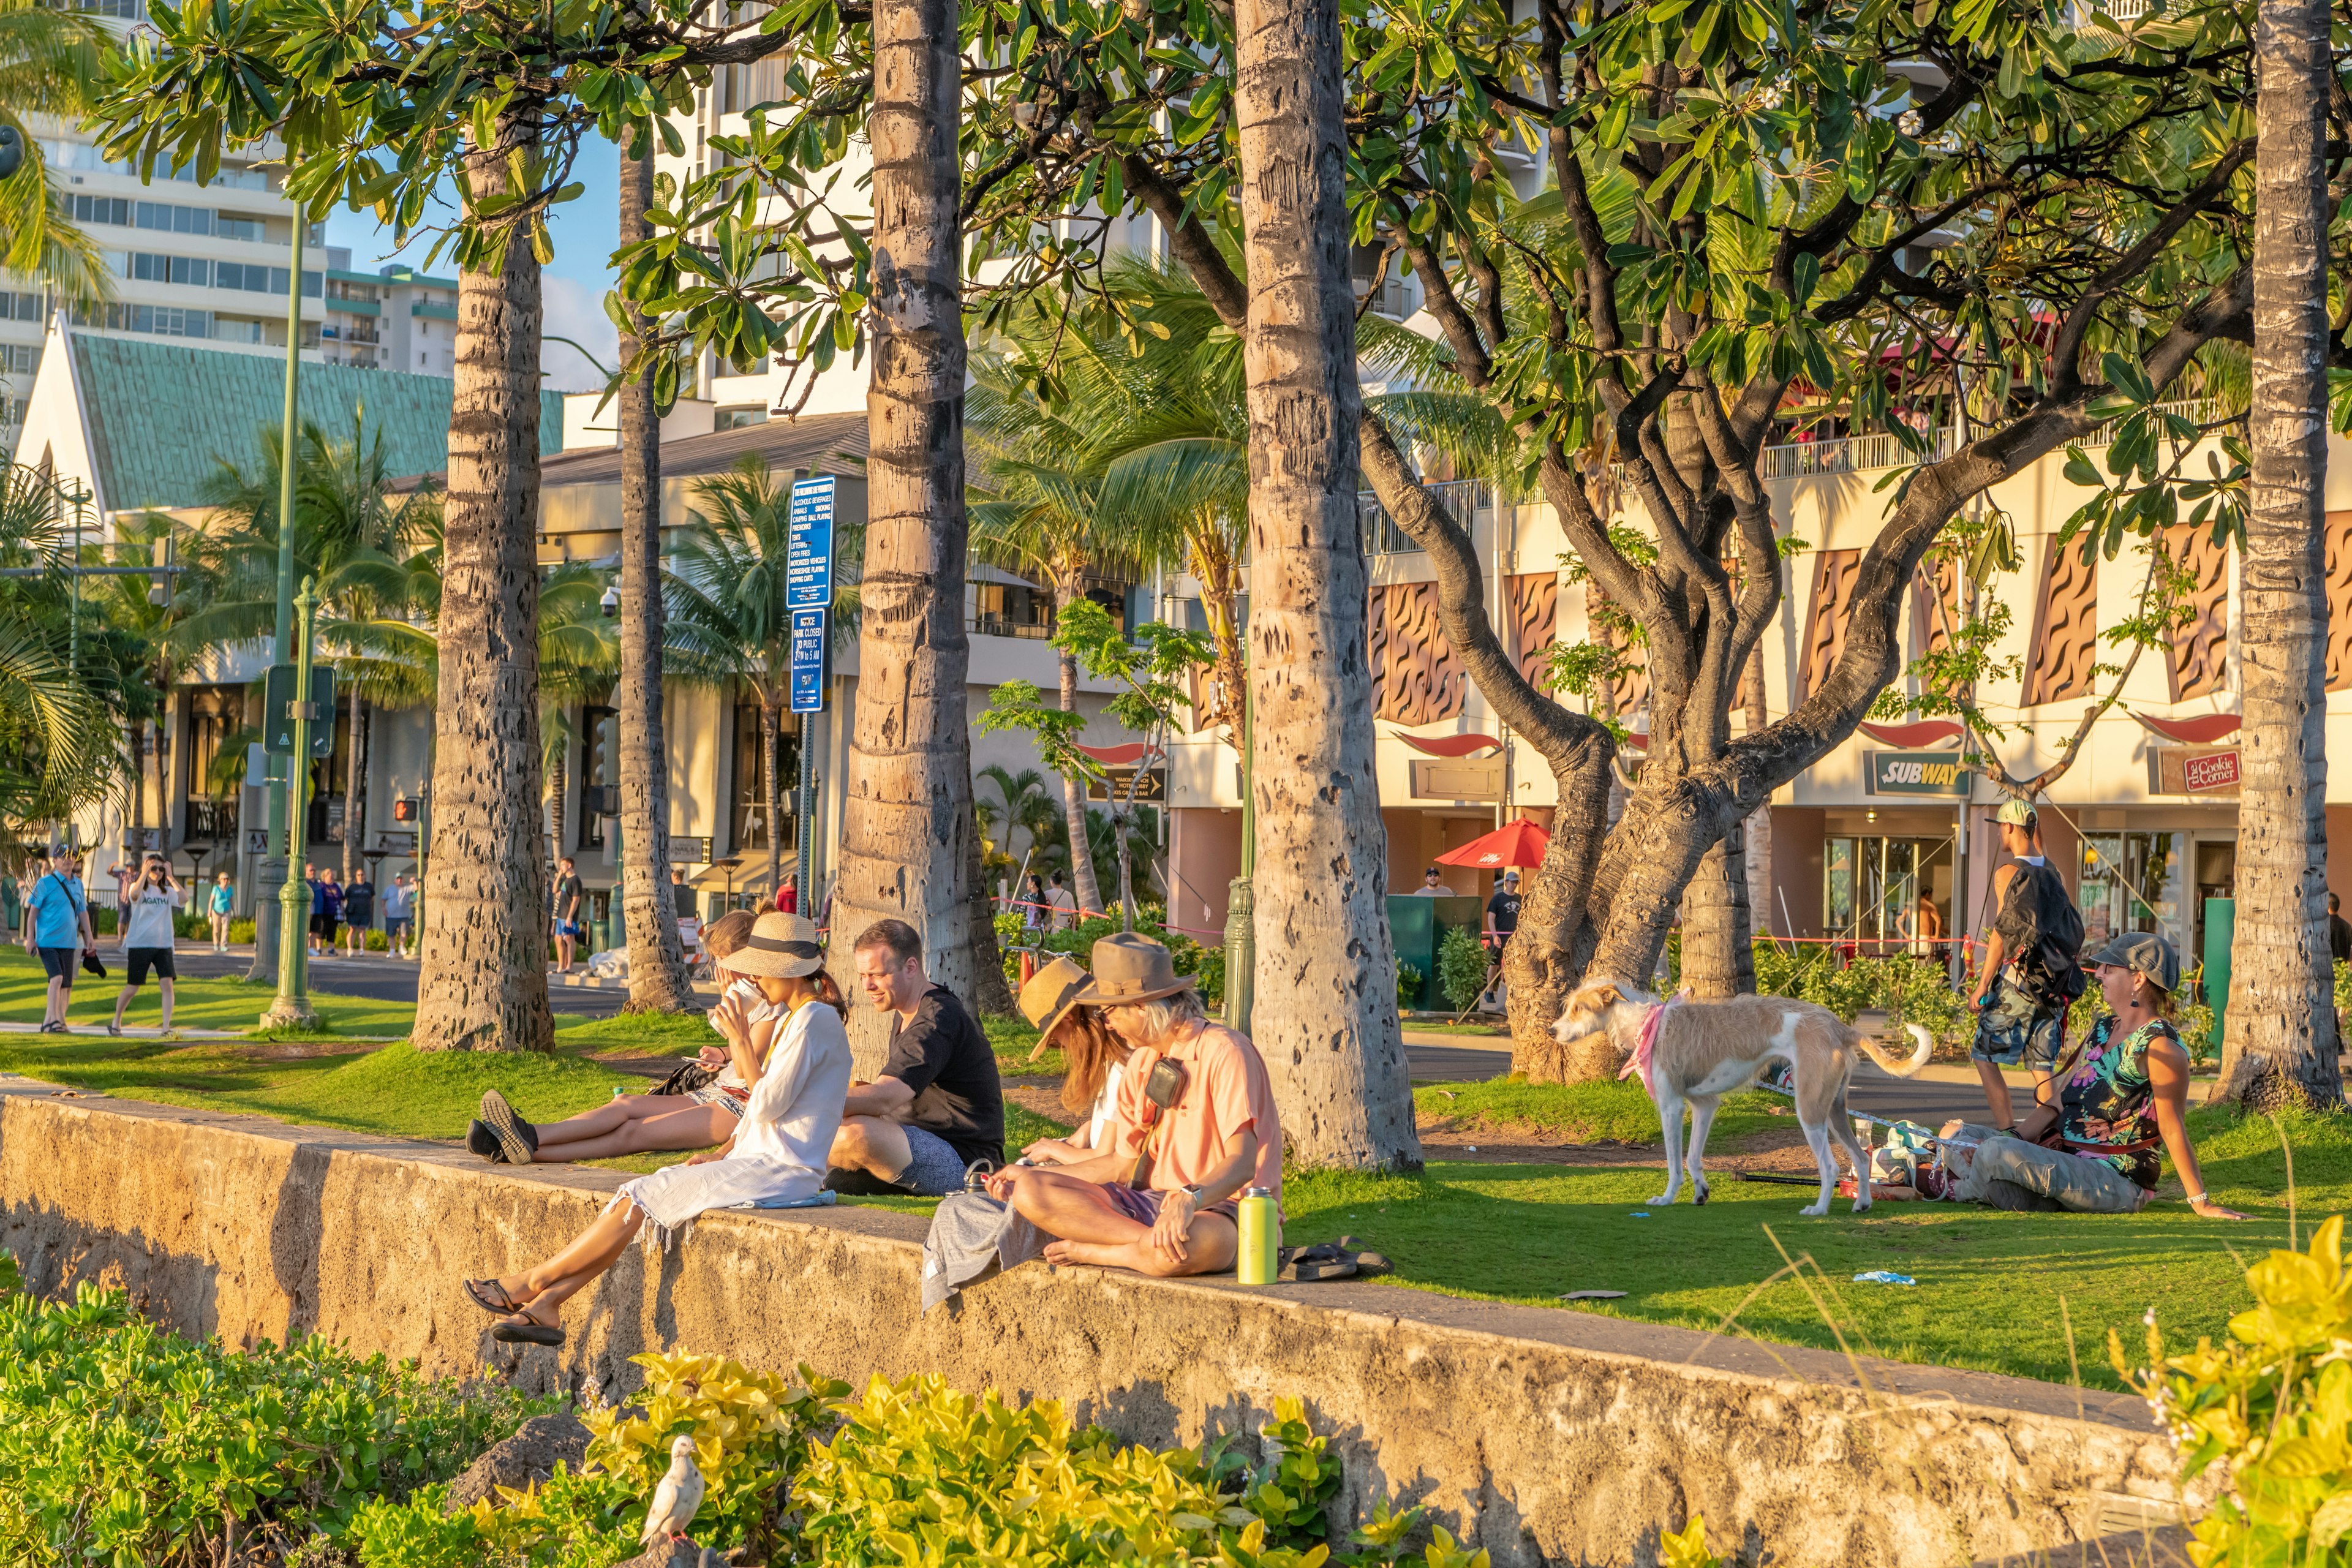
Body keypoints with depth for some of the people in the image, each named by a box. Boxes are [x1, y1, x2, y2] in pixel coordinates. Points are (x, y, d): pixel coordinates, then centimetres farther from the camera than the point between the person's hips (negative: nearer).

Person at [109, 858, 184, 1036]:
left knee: (167, 984, -13)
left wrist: (170, 877, -8)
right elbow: (135, 895, -25)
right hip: (139, 944, -3)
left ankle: (166, 1028, -12)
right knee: (132, 988, 5)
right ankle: (116, 1021, 27)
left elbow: (184, 898, -10)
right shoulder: (140, 889, 0)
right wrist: (145, 873, -19)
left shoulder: (166, 891, 9)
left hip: (163, 945, 3)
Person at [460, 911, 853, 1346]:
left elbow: (767, 1106, -20)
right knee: (637, 1200, -3)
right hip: (761, 1163, 10)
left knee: (640, 1198, -12)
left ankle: (535, 1281, -1)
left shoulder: (814, 1020, -15)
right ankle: (545, 1306, -9)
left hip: (780, 1173, -10)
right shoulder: (797, 1018, 18)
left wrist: (741, 1041, -12)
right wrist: (720, 1153, 8)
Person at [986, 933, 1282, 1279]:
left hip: (1218, 1209, -7)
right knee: (1028, 1192, -13)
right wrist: (1031, 1175, 17)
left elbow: (1241, 1164, -23)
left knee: (1192, 1244, -45)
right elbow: (1122, 1164, 19)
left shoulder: (1224, 1053, -12)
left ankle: (1087, 1251, -17)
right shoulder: (1142, 1063, 15)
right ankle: (1159, 1243, -21)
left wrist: (1189, 1199, -42)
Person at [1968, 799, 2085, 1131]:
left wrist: (1983, 985, -10)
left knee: (1985, 1056, 4)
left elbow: (2002, 933, -12)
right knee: (2042, 1066, 8)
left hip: (2018, 979, -6)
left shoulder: (2007, 873, -9)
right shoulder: (2053, 872, 9)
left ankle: (2008, 1132, -6)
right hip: (2054, 984, 6)